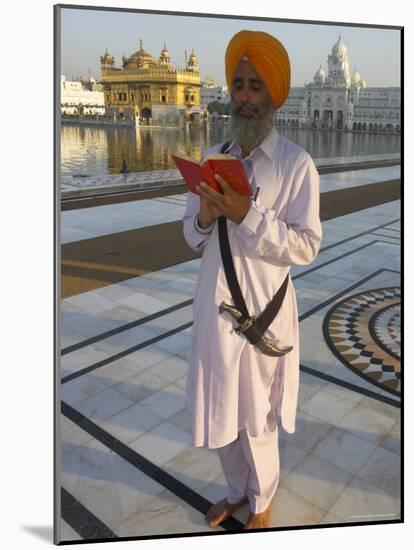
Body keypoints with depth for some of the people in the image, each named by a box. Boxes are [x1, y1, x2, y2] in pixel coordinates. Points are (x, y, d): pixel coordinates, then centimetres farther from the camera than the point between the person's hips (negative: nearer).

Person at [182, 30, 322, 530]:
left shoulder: (296, 163, -9)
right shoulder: (213, 158, 6)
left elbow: (307, 246, -14)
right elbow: (192, 238, 7)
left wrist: (247, 214, -24)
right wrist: (205, 217, -15)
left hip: (262, 309, -5)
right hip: (214, 305, 5)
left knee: (257, 419, 12)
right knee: (219, 412, 19)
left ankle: (261, 501, 41)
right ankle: (236, 491, 46)